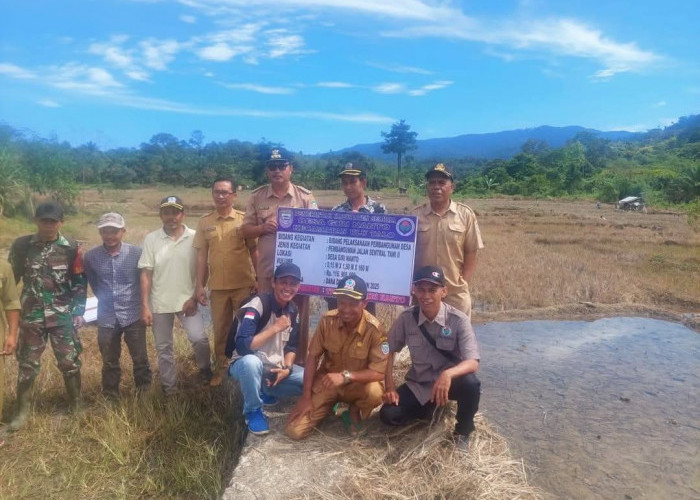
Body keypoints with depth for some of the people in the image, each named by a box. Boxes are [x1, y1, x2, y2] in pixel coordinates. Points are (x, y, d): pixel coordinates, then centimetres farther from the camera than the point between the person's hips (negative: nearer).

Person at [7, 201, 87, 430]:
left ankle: (76, 407, 22)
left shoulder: (72, 249, -5)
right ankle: (22, 411, 26)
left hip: (63, 317, -1)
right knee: (27, 364, 10)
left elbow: (80, 284, 0)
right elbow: (11, 279, 8)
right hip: (31, 316, 1)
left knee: (70, 363, 5)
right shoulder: (21, 245, -1)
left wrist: (78, 313, -5)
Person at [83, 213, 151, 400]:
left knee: (140, 359, 9)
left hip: (133, 316, -1)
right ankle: (110, 397, 32)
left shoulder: (136, 253, -10)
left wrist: (143, 304, 6)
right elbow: (92, 283, 13)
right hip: (106, 318, 2)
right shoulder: (90, 256, -5)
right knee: (109, 362, 15)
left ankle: (145, 393, 26)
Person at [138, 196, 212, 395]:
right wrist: (144, 306, -6)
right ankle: (169, 387, 27)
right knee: (164, 348, 11)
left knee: (199, 338, -12)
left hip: (187, 300, -1)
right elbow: (146, 274, -3)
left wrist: (195, 297, -8)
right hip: (159, 303, 2)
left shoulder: (195, 237, -5)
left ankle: (205, 369, 16)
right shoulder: (151, 239, -2)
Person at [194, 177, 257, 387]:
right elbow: (201, 256, 5)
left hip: (243, 284, -2)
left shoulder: (244, 219, -3)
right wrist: (200, 285, 2)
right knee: (220, 330, 13)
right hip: (217, 286, 2)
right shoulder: (204, 222, 3)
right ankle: (221, 368, 29)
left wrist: (259, 279, -3)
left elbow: (254, 250, 0)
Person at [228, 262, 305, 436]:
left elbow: (292, 346, 7)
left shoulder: (293, 310, 0)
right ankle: (253, 411, -13)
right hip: (249, 366, -6)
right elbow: (242, 346, -31)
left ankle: (267, 393, 11)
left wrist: (287, 368, -12)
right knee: (250, 361, -40)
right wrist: (276, 328, -27)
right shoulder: (258, 304, -21)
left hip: (277, 368, 6)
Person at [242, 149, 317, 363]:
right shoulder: (256, 197, 5)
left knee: (298, 317, 9)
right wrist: (262, 228, -13)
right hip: (267, 269, 1)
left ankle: (299, 362, 23)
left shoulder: (305, 196, 2)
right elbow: (246, 230, 7)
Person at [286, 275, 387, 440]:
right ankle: (329, 406, 19)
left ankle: (354, 412, 1)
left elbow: (379, 373, -23)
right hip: (326, 381, 2)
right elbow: (313, 357, -6)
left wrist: (345, 376, -36)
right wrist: (306, 397, -9)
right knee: (295, 430, -11)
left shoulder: (374, 329, -23)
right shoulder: (327, 320, -14)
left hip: (358, 384, -1)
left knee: (375, 393, -37)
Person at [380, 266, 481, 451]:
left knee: (471, 384, -35)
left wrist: (448, 374, -49)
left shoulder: (459, 320, -20)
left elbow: (473, 362, -29)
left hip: (448, 381, -2)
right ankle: (429, 408, 16)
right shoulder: (406, 318, -12)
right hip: (418, 384, 3)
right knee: (388, 415, -17)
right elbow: (388, 351, -1)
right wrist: (389, 387, -9)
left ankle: (462, 432, -2)